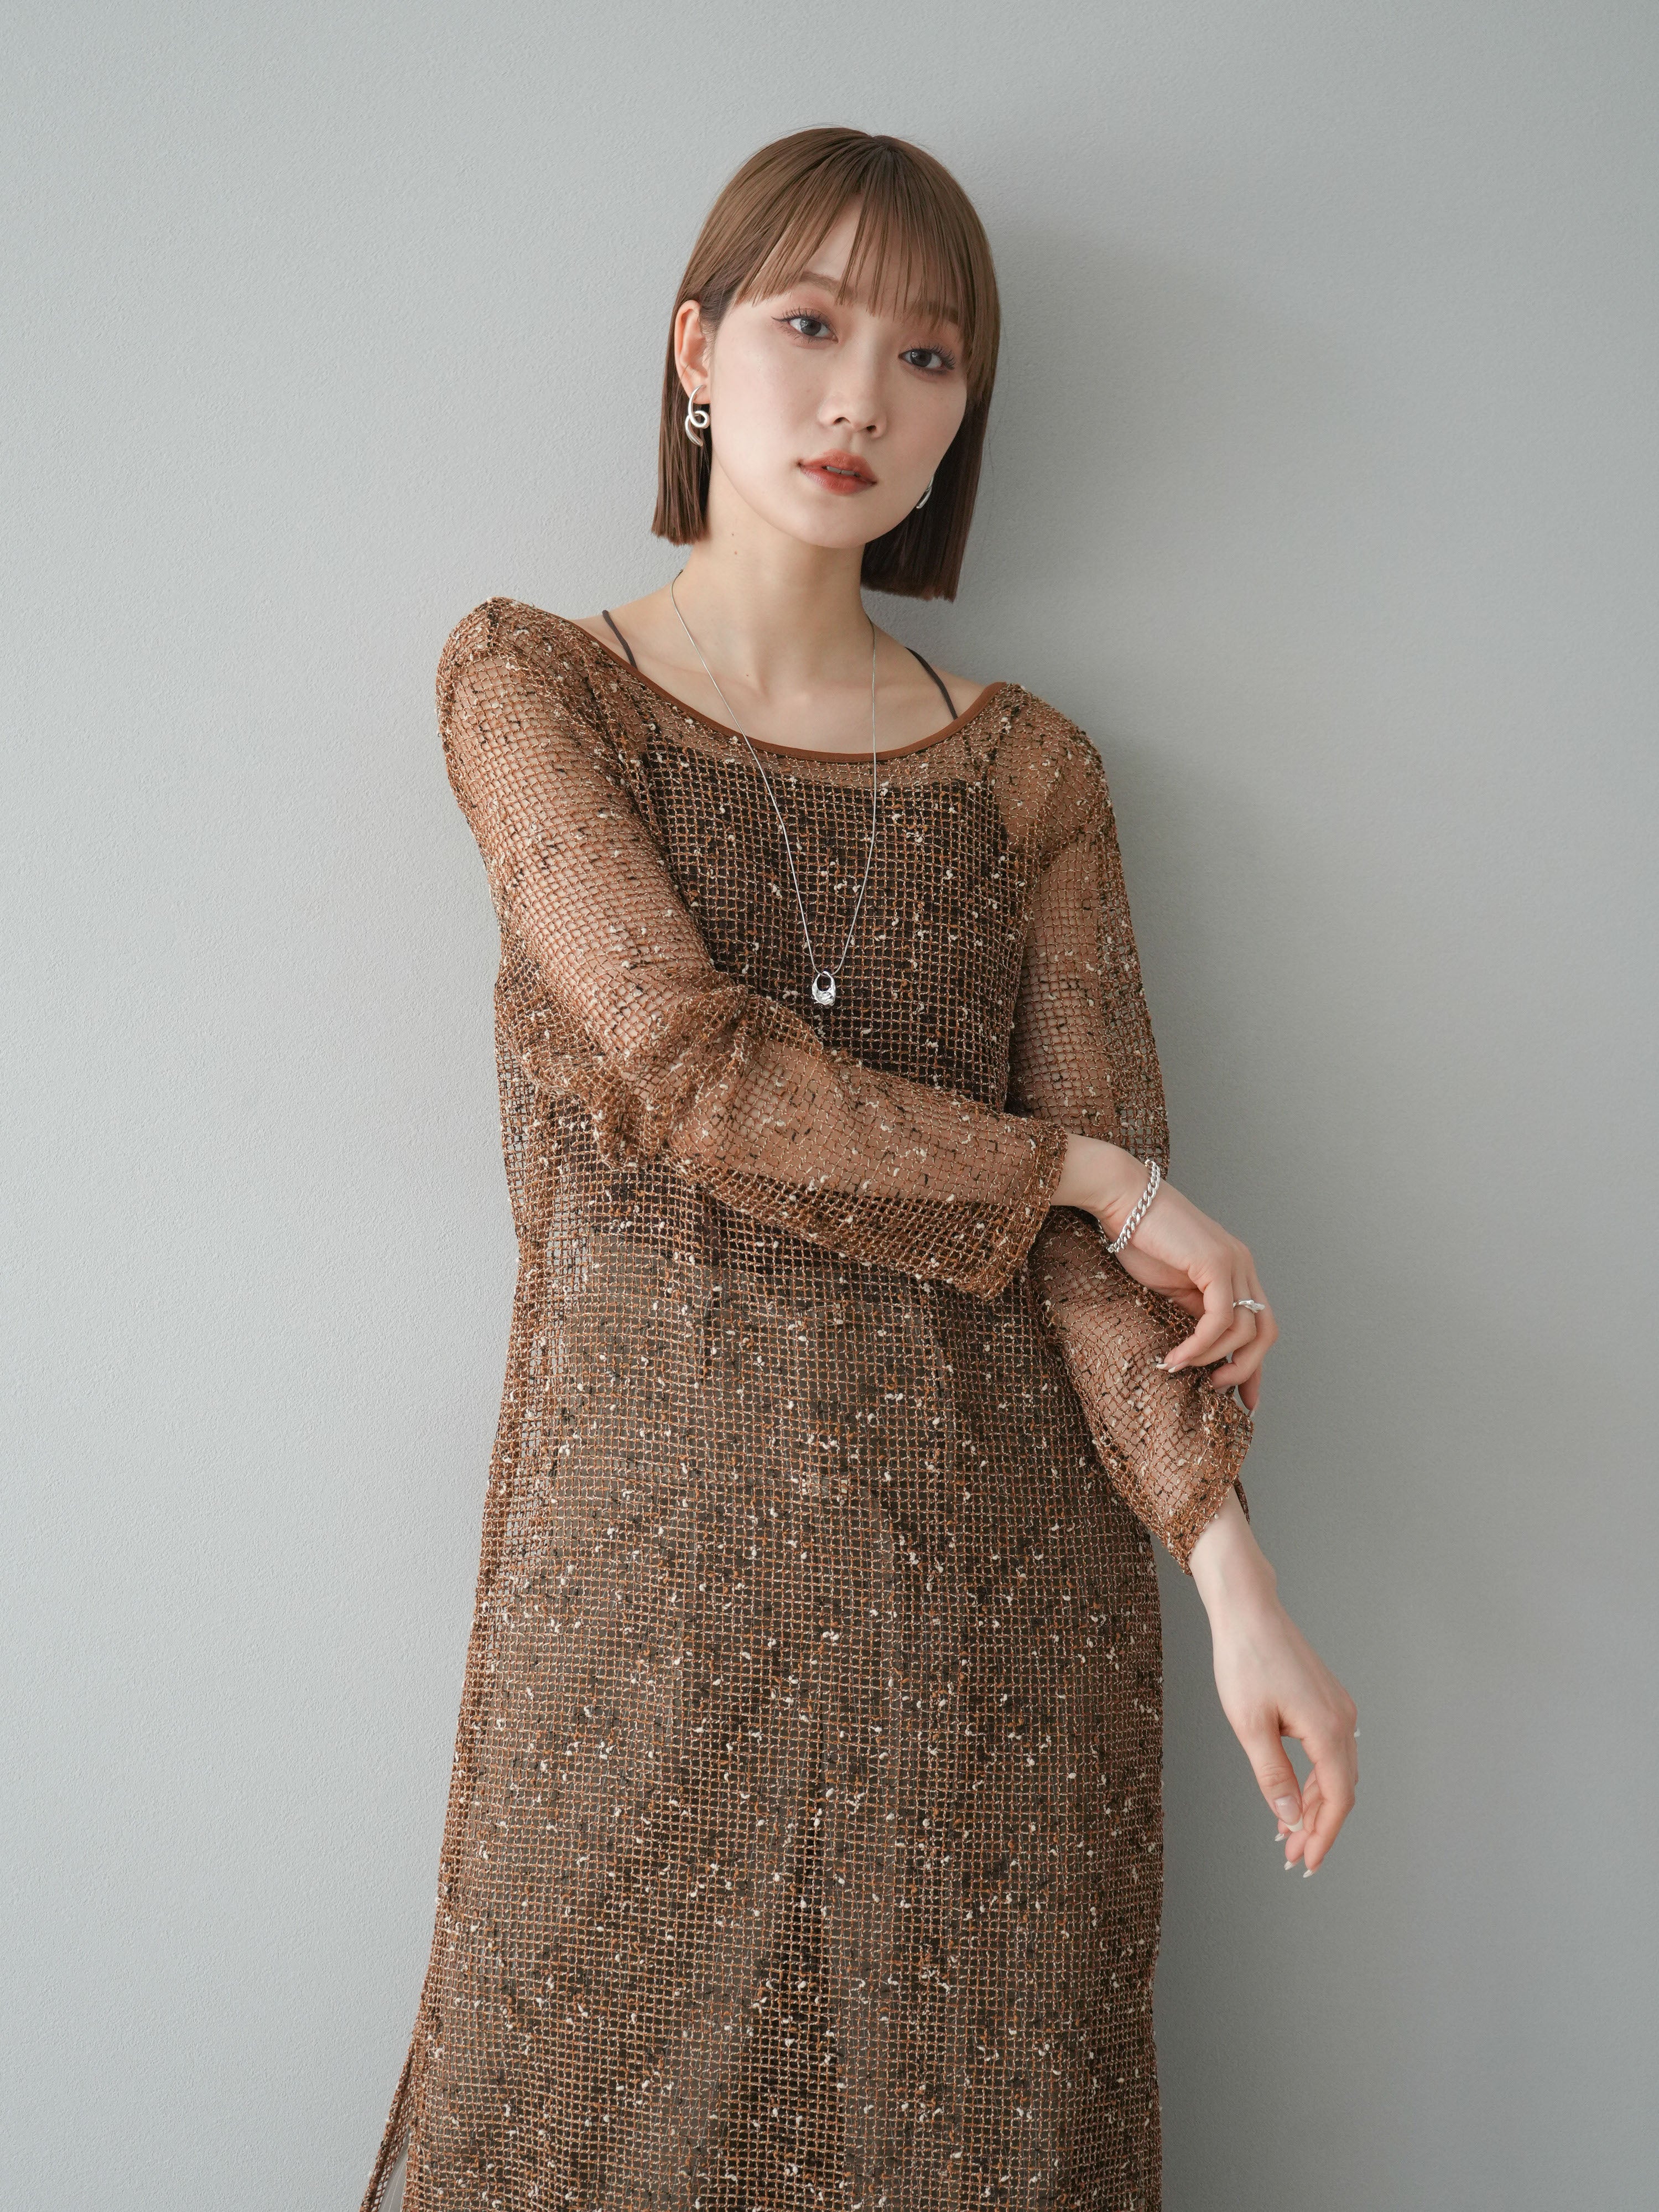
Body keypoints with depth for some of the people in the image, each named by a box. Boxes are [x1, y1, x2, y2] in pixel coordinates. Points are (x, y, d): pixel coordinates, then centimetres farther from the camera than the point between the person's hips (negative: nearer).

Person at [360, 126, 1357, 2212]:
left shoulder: (1025, 767, 6)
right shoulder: (529, 684, 1)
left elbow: (1103, 1238, 0)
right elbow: (681, 1065, -13)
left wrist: (1235, 1572, -12)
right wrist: (1081, 1167, -8)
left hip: (987, 1560, 2)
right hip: (651, 1535, -2)